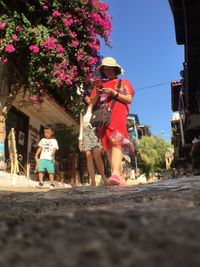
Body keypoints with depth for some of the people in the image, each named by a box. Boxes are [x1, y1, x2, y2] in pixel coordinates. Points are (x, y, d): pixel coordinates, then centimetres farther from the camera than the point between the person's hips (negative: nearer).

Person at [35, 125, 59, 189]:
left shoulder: (54, 141, 8)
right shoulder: (42, 140, 18)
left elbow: (54, 148, -3)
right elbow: (39, 148, 18)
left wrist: (53, 152, -25)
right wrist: (36, 155, 10)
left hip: (50, 159, -2)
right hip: (42, 158, 3)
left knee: (51, 171, -4)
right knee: (40, 170, -8)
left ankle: (52, 184, 4)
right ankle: (41, 183, -2)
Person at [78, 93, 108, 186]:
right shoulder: (83, 112, 28)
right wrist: (80, 139, 10)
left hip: (95, 130, -4)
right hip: (86, 133, 4)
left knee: (97, 155, -22)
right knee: (89, 157, -9)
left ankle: (103, 178, -13)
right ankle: (93, 181, -12)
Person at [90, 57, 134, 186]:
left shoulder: (123, 82, 19)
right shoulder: (99, 85, 25)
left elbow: (129, 99, 5)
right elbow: (93, 103, 20)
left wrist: (114, 93, -5)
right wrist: (97, 94, 0)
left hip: (118, 115, -4)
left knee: (116, 141, -26)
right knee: (108, 146, -3)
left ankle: (115, 173, -39)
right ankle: (120, 176, 0)